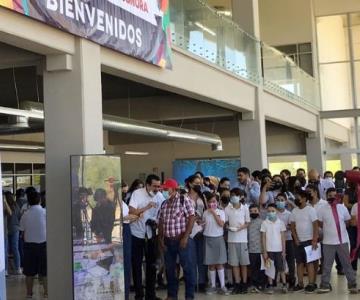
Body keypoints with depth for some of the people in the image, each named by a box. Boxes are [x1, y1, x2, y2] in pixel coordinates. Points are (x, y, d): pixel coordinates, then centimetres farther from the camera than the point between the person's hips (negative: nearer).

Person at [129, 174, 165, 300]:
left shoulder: (159, 196, -4)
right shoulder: (137, 193, -15)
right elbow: (131, 212, -23)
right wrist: (147, 207, -30)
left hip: (151, 234, 4)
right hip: (137, 234, -3)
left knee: (152, 264, 9)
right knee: (137, 265, 3)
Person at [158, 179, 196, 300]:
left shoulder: (184, 200, -6)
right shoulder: (164, 204, 12)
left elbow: (191, 218, -11)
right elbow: (161, 222, 15)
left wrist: (185, 237, -16)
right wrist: (160, 239, 6)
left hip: (182, 239, -6)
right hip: (168, 241, 6)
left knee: (188, 268, 0)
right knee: (169, 269, 10)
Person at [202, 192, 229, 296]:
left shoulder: (221, 212, 0)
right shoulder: (205, 213, 4)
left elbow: (221, 224, -14)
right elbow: (203, 226, 11)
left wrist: (214, 213, -13)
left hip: (218, 238, -1)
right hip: (208, 239, 1)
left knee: (219, 263, 0)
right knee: (211, 264, 5)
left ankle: (222, 286, 3)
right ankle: (213, 285, 12)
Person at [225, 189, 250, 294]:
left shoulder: (245, 208, 1)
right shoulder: (227, 209, 3)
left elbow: (247, 223, 3)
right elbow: (225, 222, 7)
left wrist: (241, 228, -14)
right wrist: (229, 227, -13)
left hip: (242, 238, -1)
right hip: (232, 239, 1)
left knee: (244, 263, 3)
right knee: (234, 263, 2)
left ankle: (244, 284, 11)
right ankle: (237, 284, 9)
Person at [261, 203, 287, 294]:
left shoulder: (280, 223, 3)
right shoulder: (264, 223, 0)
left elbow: (283, 238, 4)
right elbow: (263, 238, 0)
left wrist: (284, 250, 0)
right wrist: (264, 251, -4)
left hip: (279, 249, 0)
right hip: (269, 249, 0)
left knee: (281, 268, 3)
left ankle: (284, 285, 9)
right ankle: (270, 286, 8)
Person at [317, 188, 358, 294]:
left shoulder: (342, 207, 2)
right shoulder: (322, 209, -5)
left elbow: (347, 221, 12)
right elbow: (320, 224, 1)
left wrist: (340, 229, 8)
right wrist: (329, 230, 2)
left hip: (343, 241, 2)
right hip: (328, 242, -2)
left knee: (347, 263, 8)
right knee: (327, 265, 6)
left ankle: (352, 285, 16)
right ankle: (325, 285, 13)